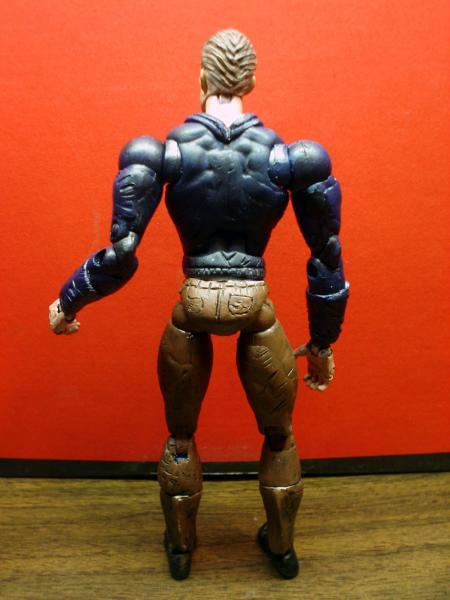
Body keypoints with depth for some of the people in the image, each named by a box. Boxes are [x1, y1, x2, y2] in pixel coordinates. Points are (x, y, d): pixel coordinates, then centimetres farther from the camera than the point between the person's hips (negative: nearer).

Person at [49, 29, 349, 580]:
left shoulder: (169, 150, -6)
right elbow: (326, 259, -1)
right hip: (257, 312, 1)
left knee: (180, 436, 25)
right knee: (278, 435, 25)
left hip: (192, 310, 0)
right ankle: (282, 549, 45)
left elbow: (120, 253, -10)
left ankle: (180, 550, 45)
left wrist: (67, 303, 7)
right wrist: (322, 342, 11)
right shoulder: (288, 156, -4)